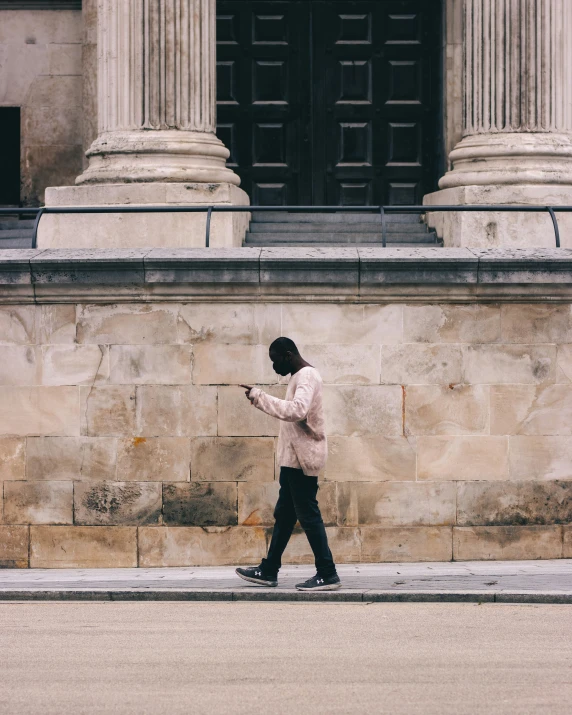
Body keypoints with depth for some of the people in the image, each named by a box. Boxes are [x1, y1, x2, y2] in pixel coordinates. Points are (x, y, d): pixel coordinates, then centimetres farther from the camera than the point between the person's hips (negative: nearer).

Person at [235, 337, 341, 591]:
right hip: (294, 458, 11)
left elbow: (297, 410, -32)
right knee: (284, 514, 14)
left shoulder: (307, 376, -16)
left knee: (308, 515, -8)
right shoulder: (301, 376, 17)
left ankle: (327, 575, -5)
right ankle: (269, 571, 20)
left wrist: (258, 396, -28)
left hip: (302, 457, -11)